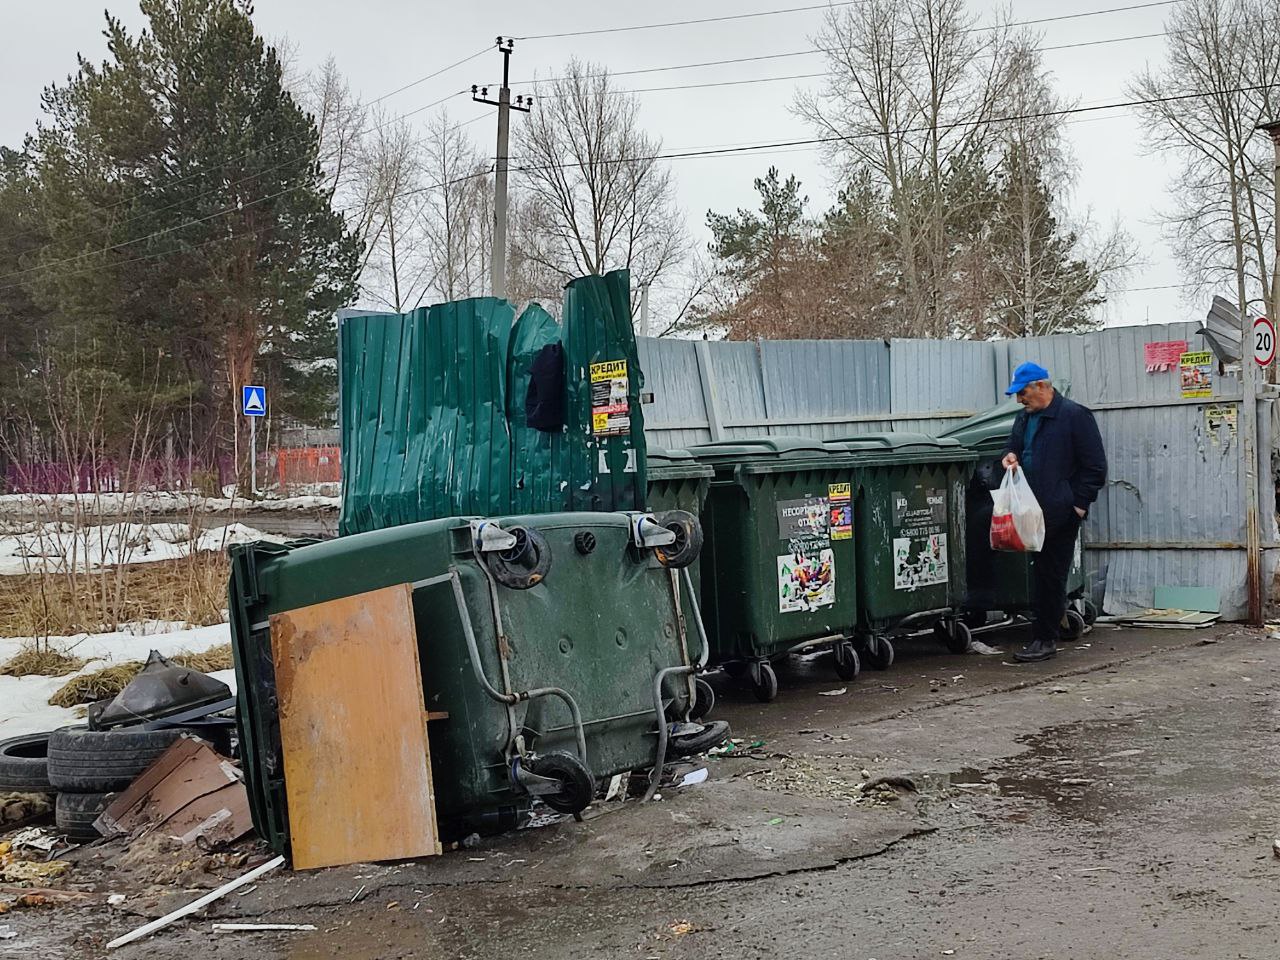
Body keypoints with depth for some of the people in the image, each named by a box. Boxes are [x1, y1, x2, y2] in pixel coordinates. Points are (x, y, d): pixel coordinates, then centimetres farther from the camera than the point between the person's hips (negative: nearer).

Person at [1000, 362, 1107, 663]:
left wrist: (1079, 504, -11)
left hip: (1060, 513, -7)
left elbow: (1095, 466, -8)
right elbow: (1015, 448, 30)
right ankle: (1044, 636, 22)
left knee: (1051, 574, -3)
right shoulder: (1024, 418, 16)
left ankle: (1046, 639, 4)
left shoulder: (1074, 415, -7)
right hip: (1032, 511, 7)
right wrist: (1010, 458, 5)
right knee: (1041, 573, 12)